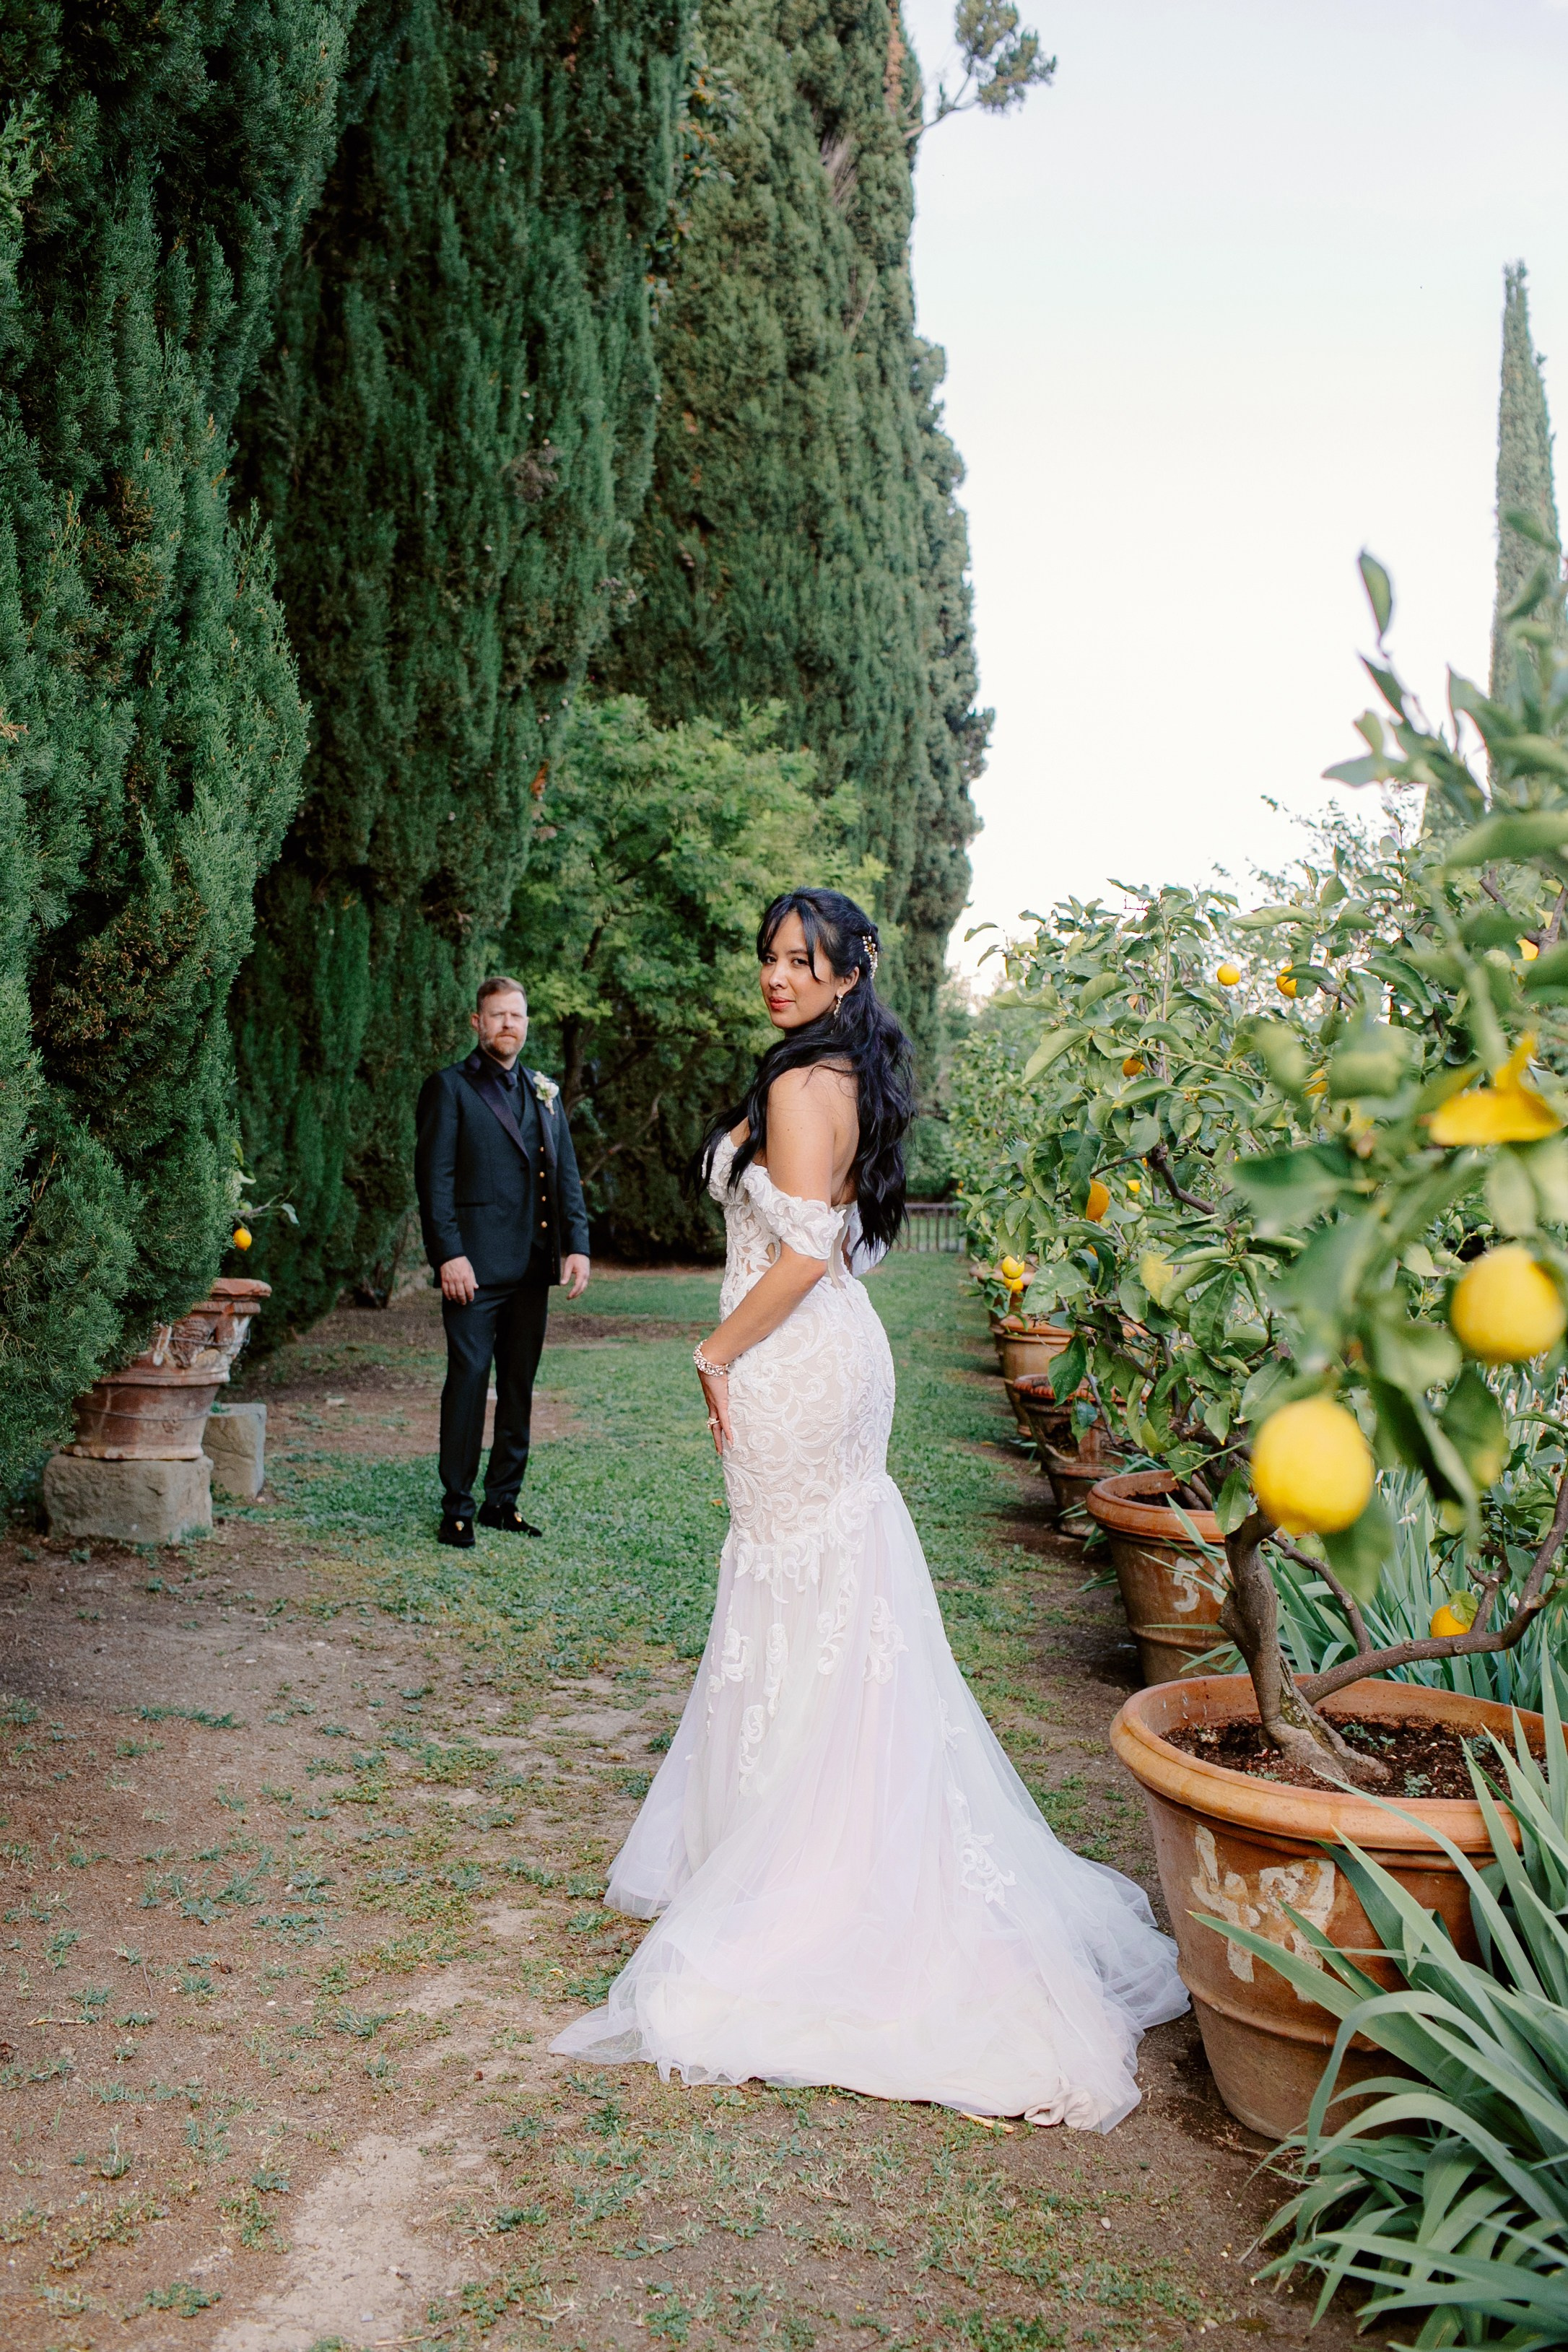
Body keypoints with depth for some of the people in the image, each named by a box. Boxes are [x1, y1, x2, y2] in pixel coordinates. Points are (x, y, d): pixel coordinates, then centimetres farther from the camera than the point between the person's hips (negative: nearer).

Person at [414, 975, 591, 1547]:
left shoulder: (545, 1093, 17)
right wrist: (450, 1254, -15)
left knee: (520, 1385, 10)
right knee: (468, 1379, -4)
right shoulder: (449, 1088, 0)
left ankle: (503, 1500, 20)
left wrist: (577, 1244, 3)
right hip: (475, 1266, -6)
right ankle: (457, 1508, 5)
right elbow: (434, 1177, -6)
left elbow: (567, 1174, 15)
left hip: (532, 1265, 6)